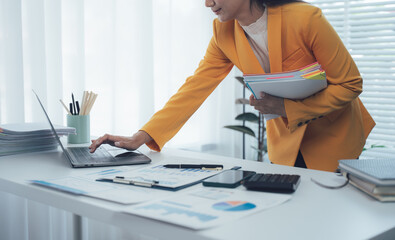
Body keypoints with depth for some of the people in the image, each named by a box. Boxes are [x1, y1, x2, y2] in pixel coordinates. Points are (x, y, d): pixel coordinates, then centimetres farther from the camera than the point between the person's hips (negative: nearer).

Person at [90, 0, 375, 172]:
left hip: (332, 136, -4)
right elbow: (195, 88, -10)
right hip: (284, 140, 4)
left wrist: (287, 107, -30)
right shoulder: (224, 34, -11)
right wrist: (140, 137, -19)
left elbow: (350, 84, -19)